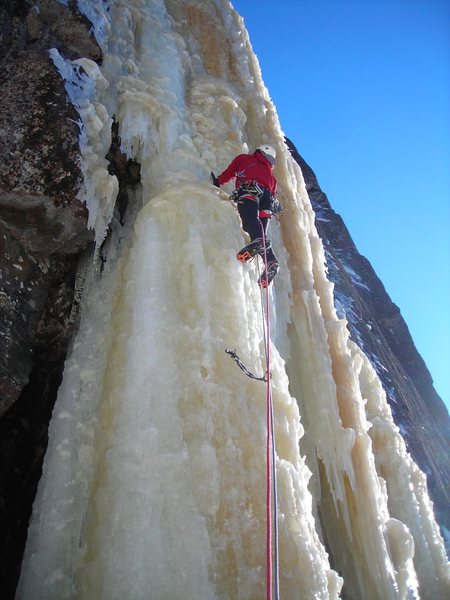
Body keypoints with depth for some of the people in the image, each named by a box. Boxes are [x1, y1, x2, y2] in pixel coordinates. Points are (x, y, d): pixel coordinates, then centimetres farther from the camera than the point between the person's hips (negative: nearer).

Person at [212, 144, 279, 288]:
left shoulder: (244, 158, 32)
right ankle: (270, 260, -24)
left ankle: (258, 240, -61)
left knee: (249, 217, -30)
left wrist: (217, 181, 51)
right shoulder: (270, 173, 39)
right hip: (267, 197, 4)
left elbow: (229, 173, 35)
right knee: (261, 233, 0)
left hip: (249, 190, -4)